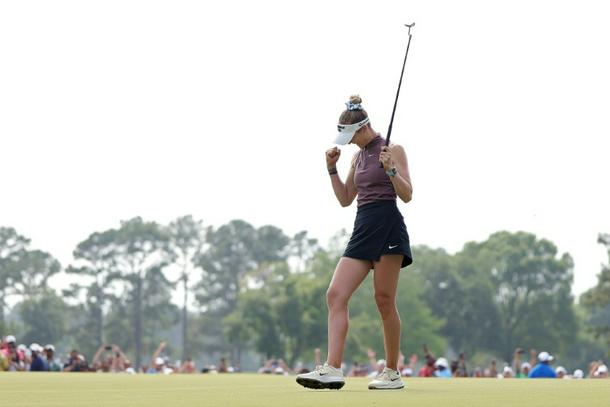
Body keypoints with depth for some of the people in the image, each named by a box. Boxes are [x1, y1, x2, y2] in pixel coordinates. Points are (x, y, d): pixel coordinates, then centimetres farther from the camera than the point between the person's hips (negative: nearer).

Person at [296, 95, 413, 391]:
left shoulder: (392, 150, -2)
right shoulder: (358, 157, 19)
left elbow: (407, 195, -7)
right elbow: (345, 199, 22)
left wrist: (390, 169, -20)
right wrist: (332, 169, 11)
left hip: (387, 226, -7)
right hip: (362, 229, 7)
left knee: (384, 301, -6)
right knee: (335, 295, -7)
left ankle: (392, 372, 5)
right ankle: (332, 369, -14)